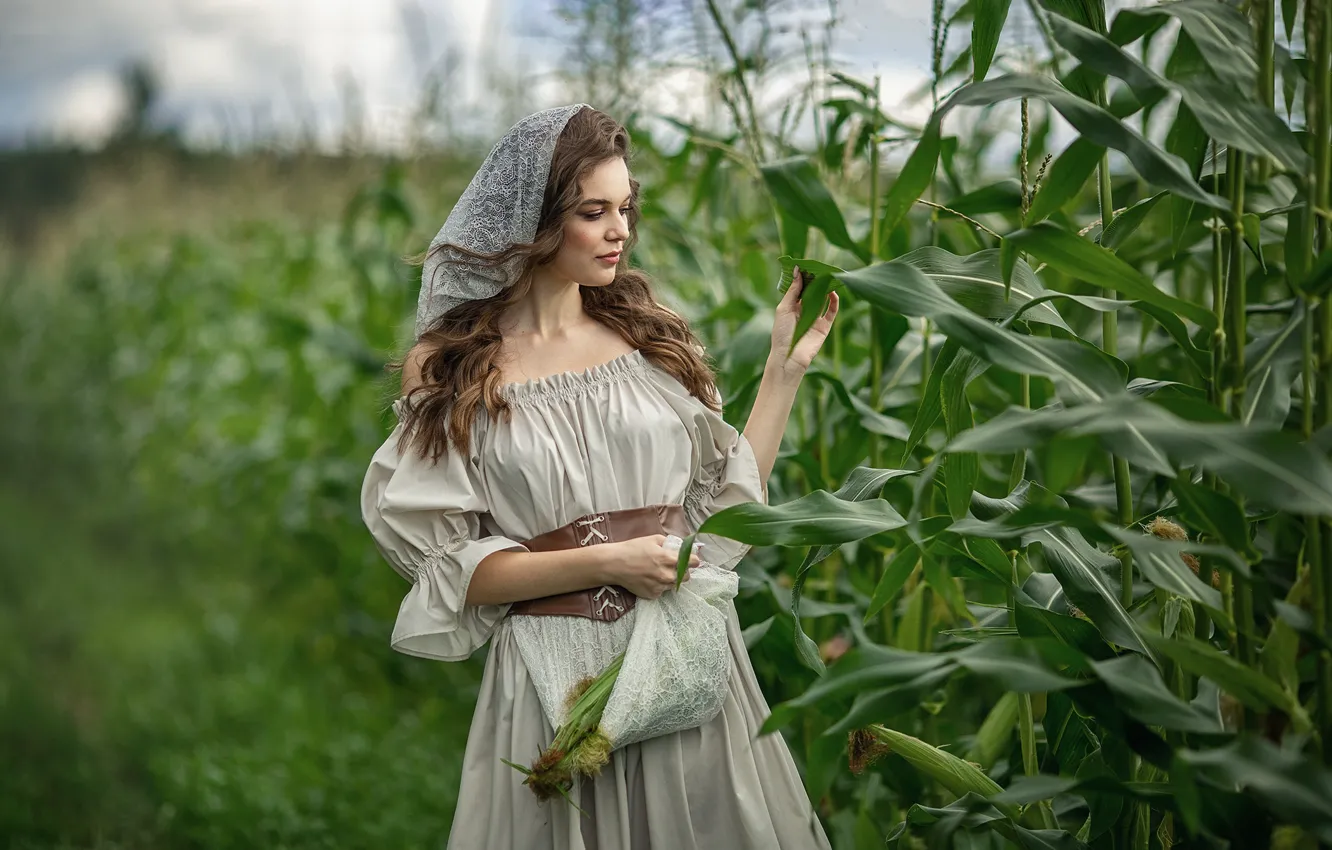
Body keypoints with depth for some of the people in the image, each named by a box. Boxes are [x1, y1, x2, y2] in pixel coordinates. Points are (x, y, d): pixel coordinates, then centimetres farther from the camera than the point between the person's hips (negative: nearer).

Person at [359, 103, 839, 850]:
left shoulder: (647, 335, 7)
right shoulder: (451, 370, -2)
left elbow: (729, 499, 7)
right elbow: (450, 566, -5)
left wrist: (786, 368, 3)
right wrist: (606, 563, -14)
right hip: (559, 674, -3)